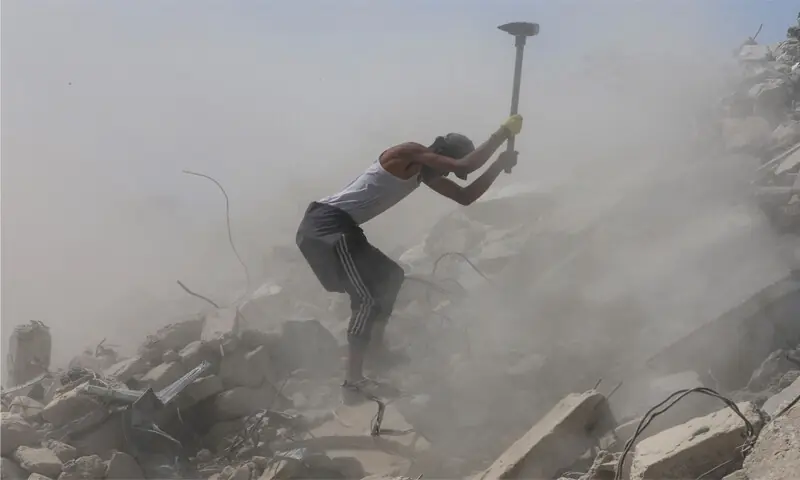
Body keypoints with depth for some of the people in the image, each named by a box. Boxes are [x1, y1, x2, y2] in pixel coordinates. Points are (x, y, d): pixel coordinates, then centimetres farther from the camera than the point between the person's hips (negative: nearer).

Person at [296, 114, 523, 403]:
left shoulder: (423, 173, 17)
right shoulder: (409, 154, -10)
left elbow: (466, 197, 22)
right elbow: (466, 166, -20)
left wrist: (500, 164, 16)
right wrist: (504, 133, -10)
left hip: (337, 228, 10)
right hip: (327, 226, -10)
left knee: (390, 276, 24)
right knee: (368, 299, -14)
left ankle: (374, 346, 38)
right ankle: (353, 382, -13)